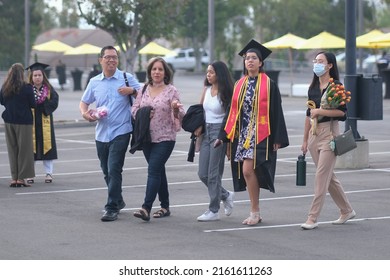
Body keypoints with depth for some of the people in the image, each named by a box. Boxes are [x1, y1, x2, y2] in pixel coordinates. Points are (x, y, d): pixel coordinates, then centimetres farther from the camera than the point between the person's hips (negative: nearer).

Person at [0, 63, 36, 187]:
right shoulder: (27, 88, -12)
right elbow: (33, 104, -8)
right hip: (24, 121, -4)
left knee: (12, 149, 10)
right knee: (24, 149, 3)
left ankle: (14, 178, 9)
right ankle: (21, 178, 1)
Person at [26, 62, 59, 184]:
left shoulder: (49, 89, 5)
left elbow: (54, 102, -5)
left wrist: (41, 100, -14)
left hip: (45, 122, 1)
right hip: (31, 122, -1)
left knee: (46, 145, 3)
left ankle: (49, 173, 9)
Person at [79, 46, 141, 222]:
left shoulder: (127, 78, 0)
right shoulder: (94, 82, 10)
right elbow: (84, 102, 19)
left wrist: (132, 90, -17)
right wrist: (84, 113, -2)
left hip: (121, 132, -5)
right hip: (101, 133, 5)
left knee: (114, 170, -14)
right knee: (107, 172, 14)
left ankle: (112, 208, -12)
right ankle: (118, 201, 33)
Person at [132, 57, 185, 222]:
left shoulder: (171, 91, -3)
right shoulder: (144, 90, 9)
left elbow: (180, 115, -4)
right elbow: (134, 109, 13)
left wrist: (176, 109, -27)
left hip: (165, 138, -5)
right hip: (147, 138, 5)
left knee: (154, 170, -15)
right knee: (158, 171, 13)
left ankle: (146, 208, -21)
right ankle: (165, 207, 23)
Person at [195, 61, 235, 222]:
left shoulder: (225, 92, -8)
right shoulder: (206, 90, 10)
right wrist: (199, 126, 0)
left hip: (219, 131, -7)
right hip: (206, 131, 7)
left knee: (214, 173, -5)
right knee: (202, 174, 6)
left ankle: (213, 211, 2)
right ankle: (225, 195, 27)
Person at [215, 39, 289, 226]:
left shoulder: (269, 85, -4)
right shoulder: (240, 85, 11)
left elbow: (276, 112, -5)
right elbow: (232, 111, 15)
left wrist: (278, 139, -9)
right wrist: (223, 136, 11)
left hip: (260, 134, -6)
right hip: (242, 133, 6)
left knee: (248, 170, -16)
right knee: (247, 172, 6)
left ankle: (255, 212, -4)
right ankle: (255, 213, 15)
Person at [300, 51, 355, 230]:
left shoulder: (336, 86, -7)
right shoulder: (313, 87, 12)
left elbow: (342, 111, -14)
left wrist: (320, 111, -18)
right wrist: (305, 140, 16)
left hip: (329, 133, -7)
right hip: (314, 133, 7)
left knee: (321, 177, -9)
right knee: (328, 177, 13)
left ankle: (313, 218, -8)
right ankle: (347, 210, 27)